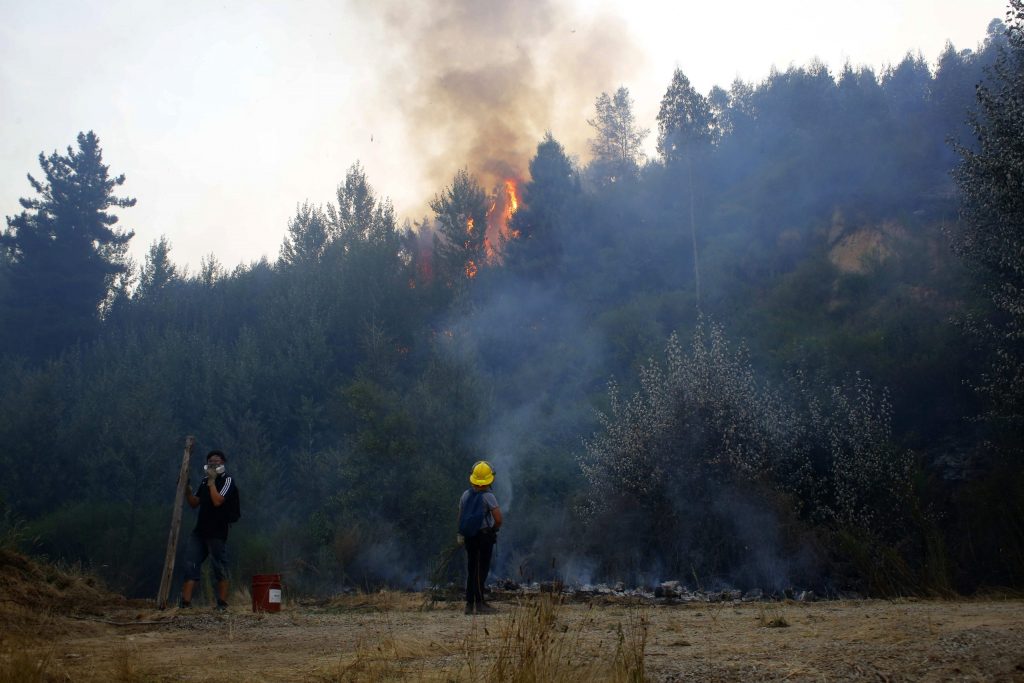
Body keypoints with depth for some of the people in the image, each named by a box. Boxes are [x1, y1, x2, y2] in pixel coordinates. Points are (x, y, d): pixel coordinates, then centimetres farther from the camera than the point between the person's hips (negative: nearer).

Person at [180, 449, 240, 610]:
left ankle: (222, 603, 3)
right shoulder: (205, 481, 18)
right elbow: (193, 503, 18)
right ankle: (186, 602, -2)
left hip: (217, 532, -7)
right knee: (190, 564, -1)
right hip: (200, 530, 7)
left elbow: (217, 501, -18)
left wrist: (212, 481, -13)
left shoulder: (227, 480, -3)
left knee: (220, 567, -2)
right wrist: (186, 488, 4)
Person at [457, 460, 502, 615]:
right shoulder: (488, 496, -14)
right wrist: (495, 529, 0)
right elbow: (498, 519, -21)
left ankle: (470, 604, 14)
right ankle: (479, 604, -2)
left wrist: (461, 534, 22)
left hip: (469, 537, 6)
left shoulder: (466, 494, 3)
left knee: (471, 569, 12)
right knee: (481, 570, -2)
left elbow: (460, 516, 11)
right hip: (485, 536, -6)